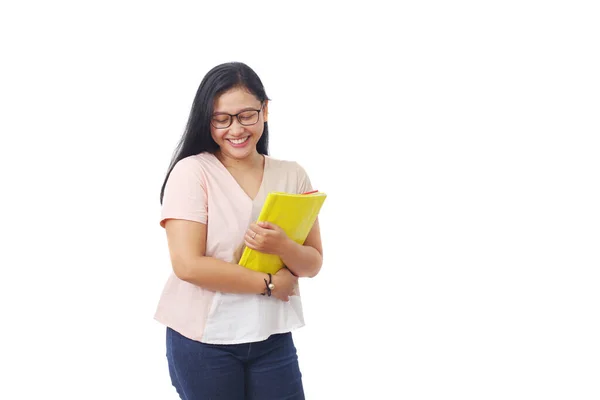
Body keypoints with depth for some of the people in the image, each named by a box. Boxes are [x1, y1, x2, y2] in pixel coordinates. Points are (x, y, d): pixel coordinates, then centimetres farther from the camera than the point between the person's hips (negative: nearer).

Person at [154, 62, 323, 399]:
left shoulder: (293, 175, 3)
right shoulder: (191, 172, -9)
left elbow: (313, 264, 3)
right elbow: (188, 264, -17)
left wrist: (283, 247, -18)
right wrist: (269, 283, -12)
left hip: (273, 338, 3)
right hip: (203, 340, -3)